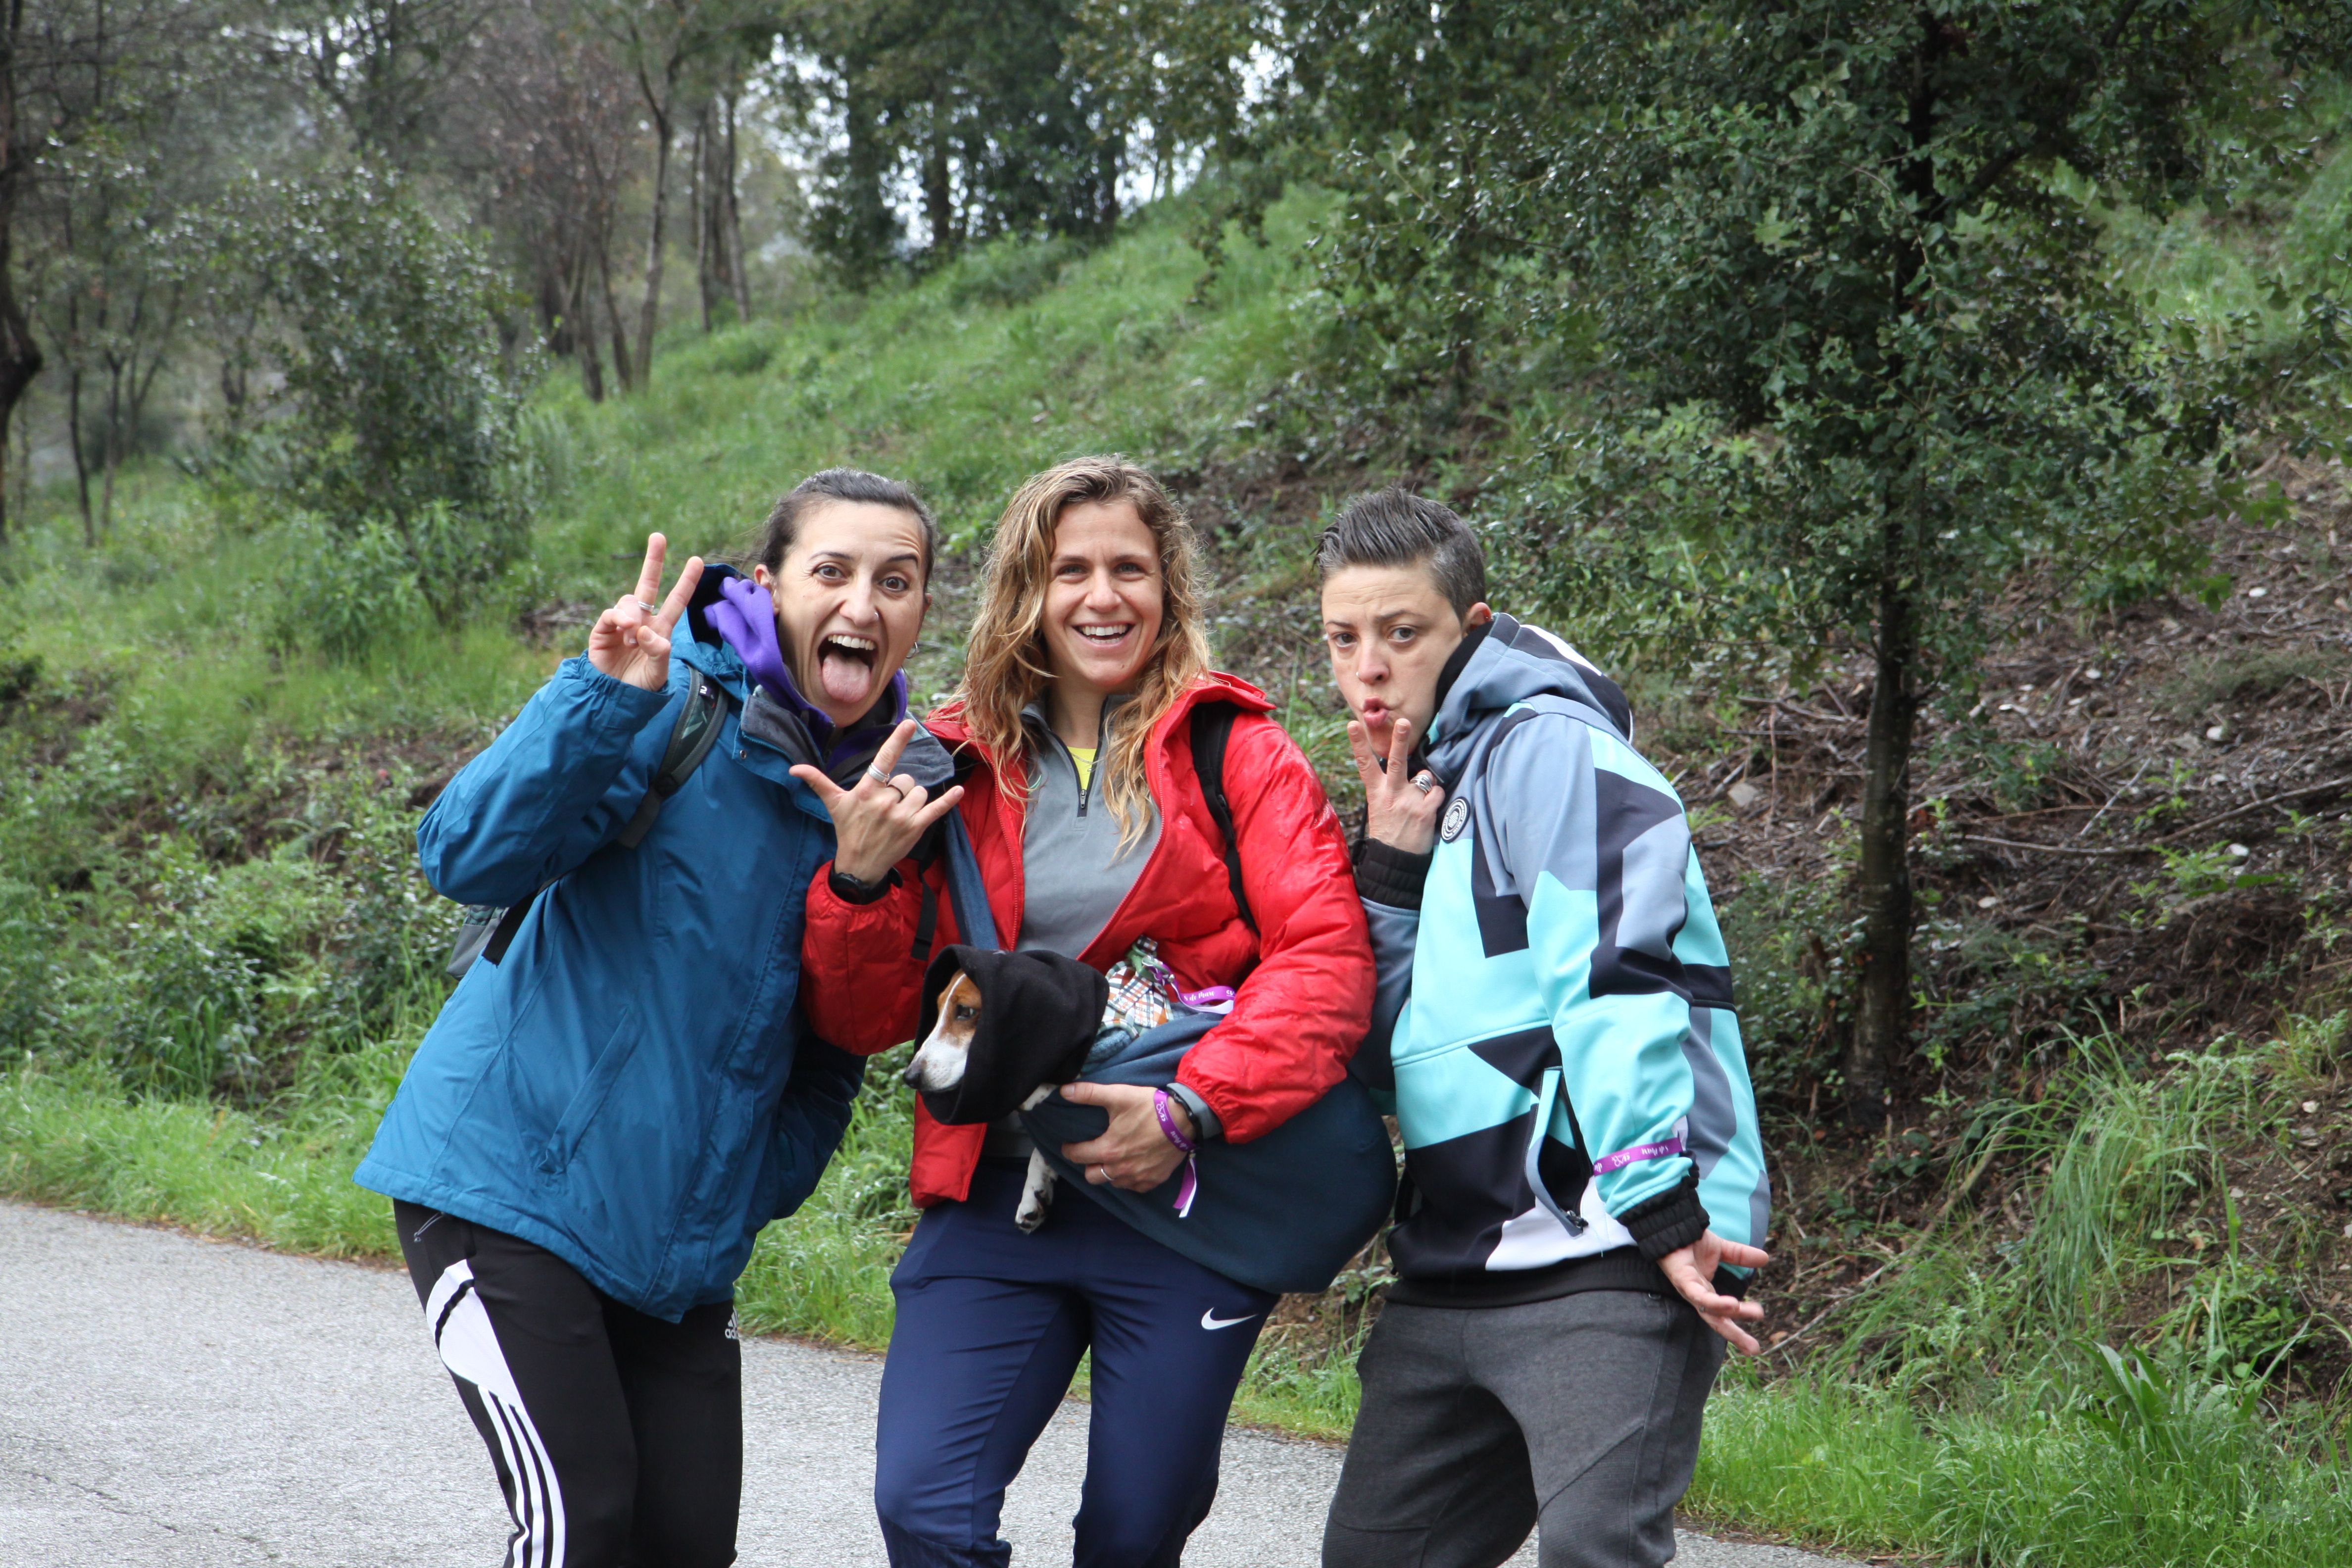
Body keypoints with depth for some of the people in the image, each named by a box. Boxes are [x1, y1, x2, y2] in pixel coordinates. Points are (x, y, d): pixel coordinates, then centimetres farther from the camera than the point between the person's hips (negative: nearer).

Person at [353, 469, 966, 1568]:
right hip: (506, 1176, -6)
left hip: (680, 1233, 6)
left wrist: (757, 1189, 5)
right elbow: (470, 859, -23)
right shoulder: (677, 710, -11)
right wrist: (602, 696, -34)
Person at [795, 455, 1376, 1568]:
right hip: (996, 1195, 2)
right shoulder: (957, 768, 9)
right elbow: (864, 1020, 9)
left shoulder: (1235, 753, 3)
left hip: (1186, 1200, -2)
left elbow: (1327, 957, -9)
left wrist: (1195, 1108, -21)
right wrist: (859, 880, -10)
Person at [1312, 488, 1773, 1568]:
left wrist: (1659, 1207, -23)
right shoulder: (1418, 795, 20)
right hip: (1451, 1268, 9)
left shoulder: (1549, 747, -6)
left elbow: (1619, 979, -16)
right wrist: (1391, 863, 4)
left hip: (1604, 1258, -9)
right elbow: (1378, 1052, 14)